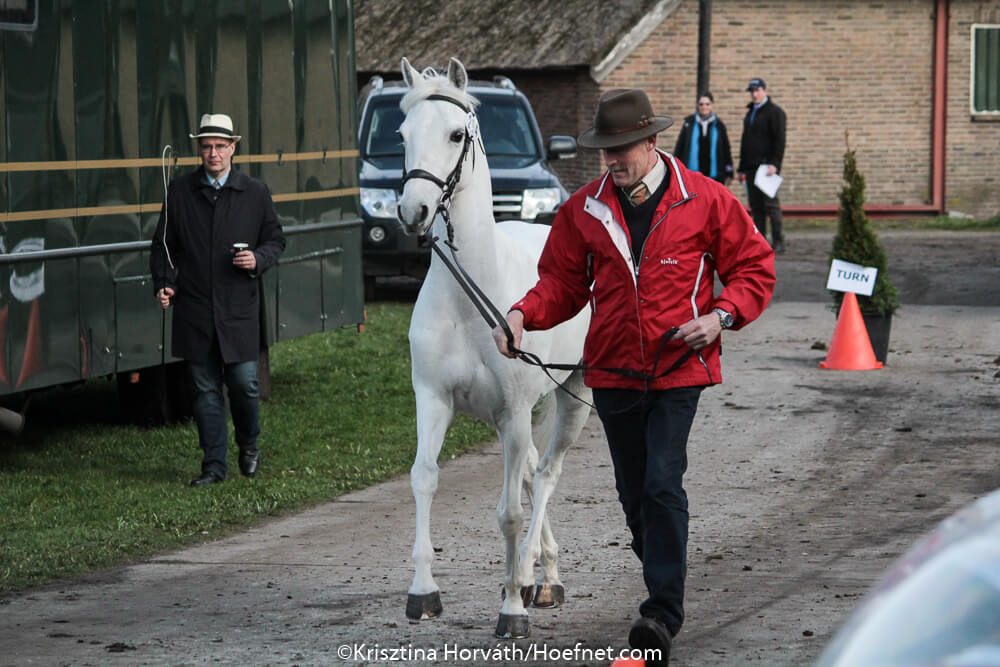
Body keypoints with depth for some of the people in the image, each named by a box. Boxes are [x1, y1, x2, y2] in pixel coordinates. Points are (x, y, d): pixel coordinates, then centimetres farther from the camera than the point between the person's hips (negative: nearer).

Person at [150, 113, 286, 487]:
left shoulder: (255, 193, 6)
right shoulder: (179, 192, 7)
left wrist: (258, 259, -8)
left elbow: (275, 240, 13)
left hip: (239, 309, -1)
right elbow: (163, 245, 13)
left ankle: (249, 444, 24)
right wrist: (163, 284, -2)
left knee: (244, 384, -4)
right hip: (194, 311, 1)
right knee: (205, 390, 3)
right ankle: (213, 466, 9)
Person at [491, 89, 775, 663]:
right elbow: (562, 281, 8)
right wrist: (523, 314, -11)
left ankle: (663, 613, -15)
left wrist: (723, 314, -14)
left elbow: (755, 266, 2)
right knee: (635, 492, 12)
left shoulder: (706, 201, -4)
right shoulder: (585, 210, 4)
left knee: (662, 485, -15)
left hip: (679, 369, -4)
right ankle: (665, 578, 34)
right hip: (614, 373, 4)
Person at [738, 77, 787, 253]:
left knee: (771, 204, -8)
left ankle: (778, 241, -5)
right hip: (751, 167, 7)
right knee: (756, 206, 5)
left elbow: (779, 140, -11)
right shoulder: (750, 113, 21)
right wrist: (742, 168, 21)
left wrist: (774, 164, -20)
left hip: (767, 165, -7)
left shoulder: (774, 112, -3)